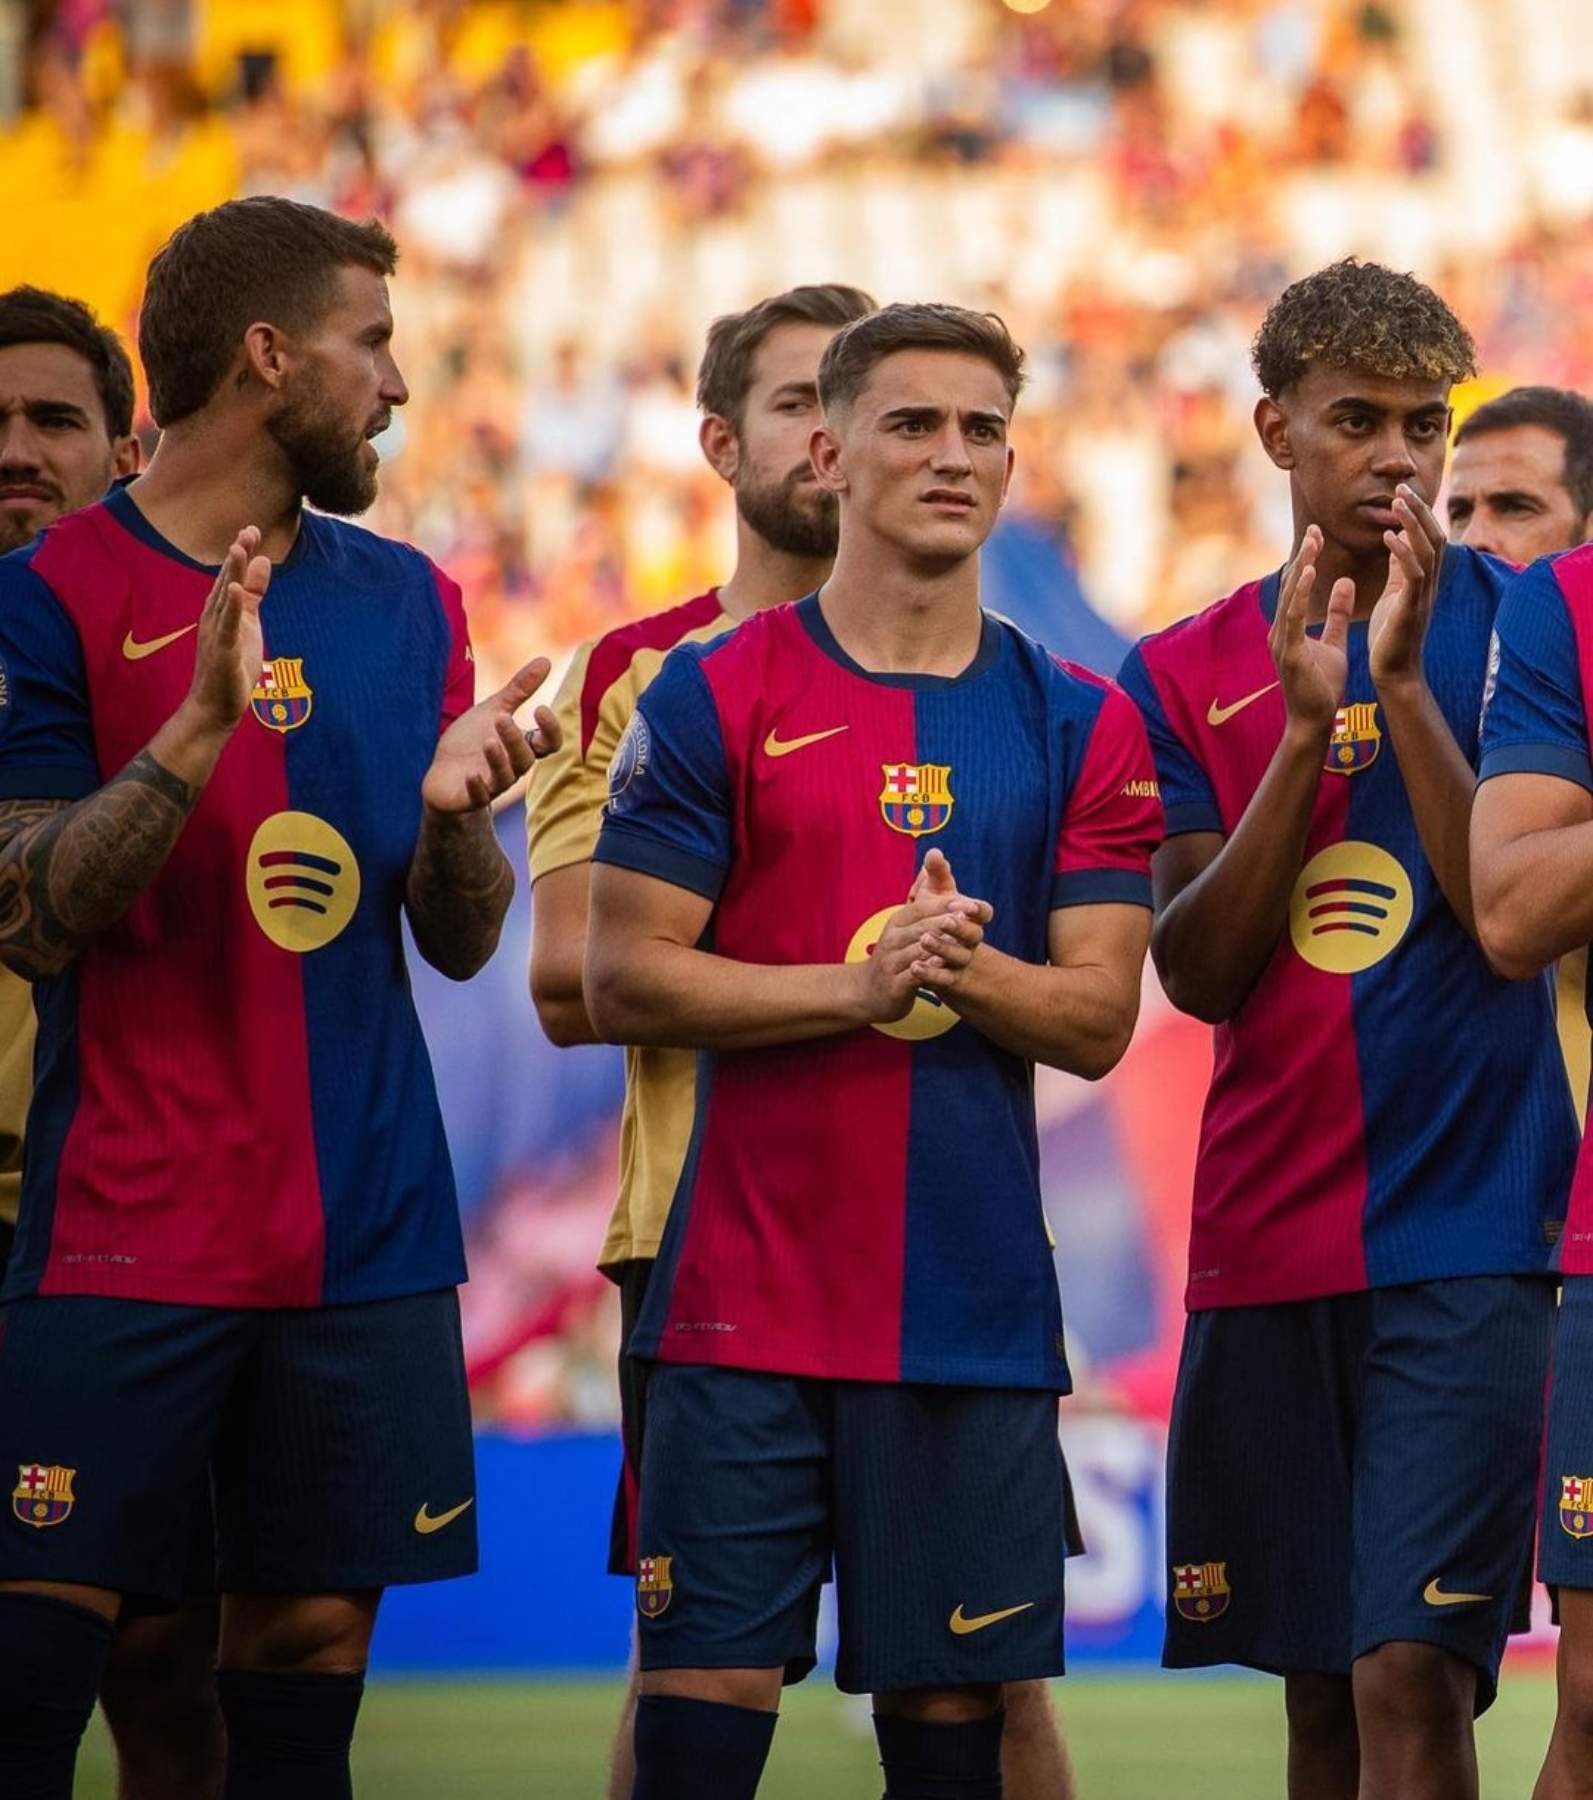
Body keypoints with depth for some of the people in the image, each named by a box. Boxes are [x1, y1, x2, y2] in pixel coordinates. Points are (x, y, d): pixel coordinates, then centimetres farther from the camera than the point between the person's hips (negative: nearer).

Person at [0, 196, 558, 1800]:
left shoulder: (405, 603, 12)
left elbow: (463, 941, 13)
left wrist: (454, 809, -9)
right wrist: (203, 723, -21)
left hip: (364, 1235, 4)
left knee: (313, 1641, 4)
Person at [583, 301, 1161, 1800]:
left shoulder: (1078, 726, 8)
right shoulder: (713, 696, 3)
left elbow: (1097, 1016, 4)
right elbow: (622, 980, -2)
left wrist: (958, 964, -16)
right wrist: (860, 985, -13)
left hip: (976, 1304, 2)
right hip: (748, 1297, -2)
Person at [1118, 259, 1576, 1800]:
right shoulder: (1187, 675, 8)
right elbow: (1197, 973, -2)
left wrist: (1403, 683, -17)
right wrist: (1306, 725, -12)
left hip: (1460, 1233, -4)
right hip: (1262, 1248, 4)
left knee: (1409, 1673, -14)